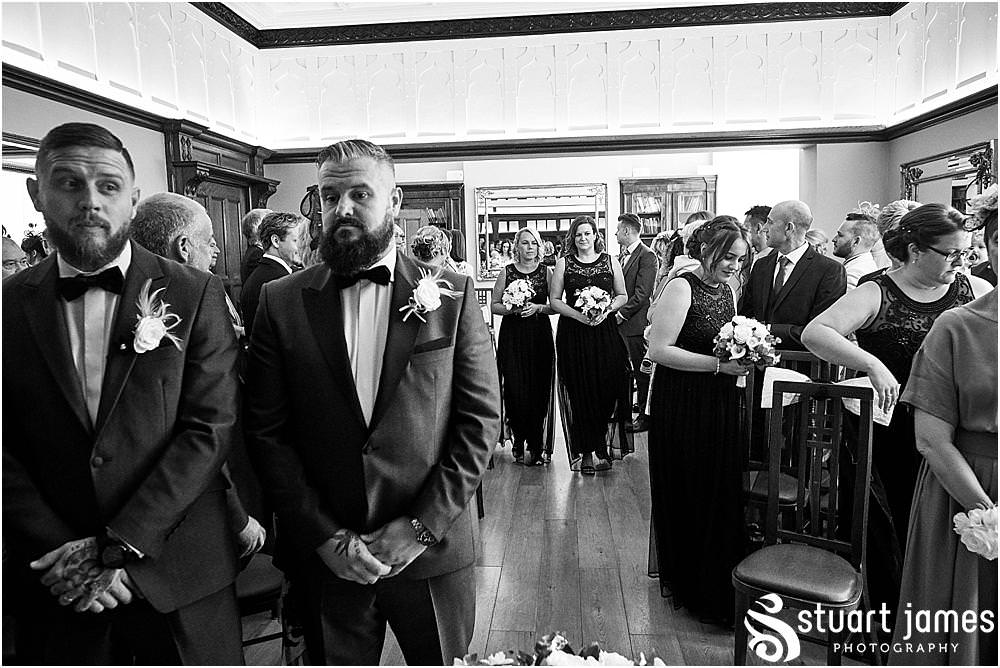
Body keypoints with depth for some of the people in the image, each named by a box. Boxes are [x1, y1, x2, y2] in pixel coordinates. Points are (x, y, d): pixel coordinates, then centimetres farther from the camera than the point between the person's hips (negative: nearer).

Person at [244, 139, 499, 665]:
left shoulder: (452, 294, -5)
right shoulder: (281, 301, -2)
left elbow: (481, 419, -6)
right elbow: (266, 433, -3)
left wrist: (422, 525, -11)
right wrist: (324, 536, -9)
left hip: (433, 550, 0)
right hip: (324, 557, 1)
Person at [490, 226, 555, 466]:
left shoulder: (546, 272, 6)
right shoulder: (506, 272, 5)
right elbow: (493, 306, 5)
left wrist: (538, 307, -13)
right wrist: (513, 308, -12)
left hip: (540, 336, 0)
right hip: (512, 337, 0)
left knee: (539, 390, -2)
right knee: (515, 389, -5)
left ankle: (537, 447, 9)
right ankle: (519, 443, 13)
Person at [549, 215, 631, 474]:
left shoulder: (610, 261, 8)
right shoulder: (564, 264, 4)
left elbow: (622, 296, 10)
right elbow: (554, 300, 2)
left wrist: (606, 310, -9)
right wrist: (578, 314, -12)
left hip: (605, 331, 1)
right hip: (573, 334, -1)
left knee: (606, 389, -3)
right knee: (580, 392, 0)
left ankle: (602, 447, 11)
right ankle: (585, 452, 9)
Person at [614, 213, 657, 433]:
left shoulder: (647, 256, -11)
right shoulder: (621, 255, 14)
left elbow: (641, 293, -17)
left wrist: (621, 314, -16)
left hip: (636, 322, -8)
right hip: (620, 322, 8)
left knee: (640, 370, 1)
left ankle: (644, 415, 10)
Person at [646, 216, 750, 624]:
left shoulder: (726, 291, 12)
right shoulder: (682, 287, -13)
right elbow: (658, 350, -20)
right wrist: (719, 364, -22)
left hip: (720, 407, 8)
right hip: (682, 410, -7)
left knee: (722, 495, 13)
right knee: (689, 499, 4)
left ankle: (719, 587, 30)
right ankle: (693, 590, 23)